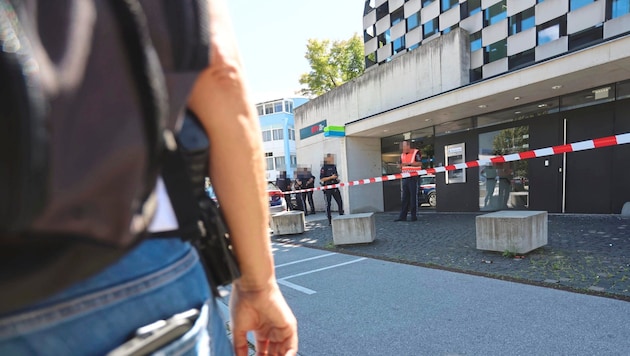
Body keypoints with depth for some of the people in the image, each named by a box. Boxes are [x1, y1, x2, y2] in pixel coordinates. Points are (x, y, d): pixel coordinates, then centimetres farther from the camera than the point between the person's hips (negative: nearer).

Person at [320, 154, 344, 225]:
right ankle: (330, 221, 10)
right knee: (328, 204, 2)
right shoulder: (324, 168, -8)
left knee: (340, 202, 2)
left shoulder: (334, 166, 12)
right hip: (327, 188, -6)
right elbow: (321, 179, -12)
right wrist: (331, 177, -17)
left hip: (335, 187, 6)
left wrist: (337, 177, 4)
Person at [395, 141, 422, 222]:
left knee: (413, 197, -2)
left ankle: (414, 216, 6)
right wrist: (401, 165, 1)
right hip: (405, 178, 7)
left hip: (413, 177, -6)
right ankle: (402, 216, 8)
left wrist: (408, 163, -20)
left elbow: (419, 163, -12)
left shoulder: (416, 152, -3)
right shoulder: (402, 155, 18)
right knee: (404, 197, 6)